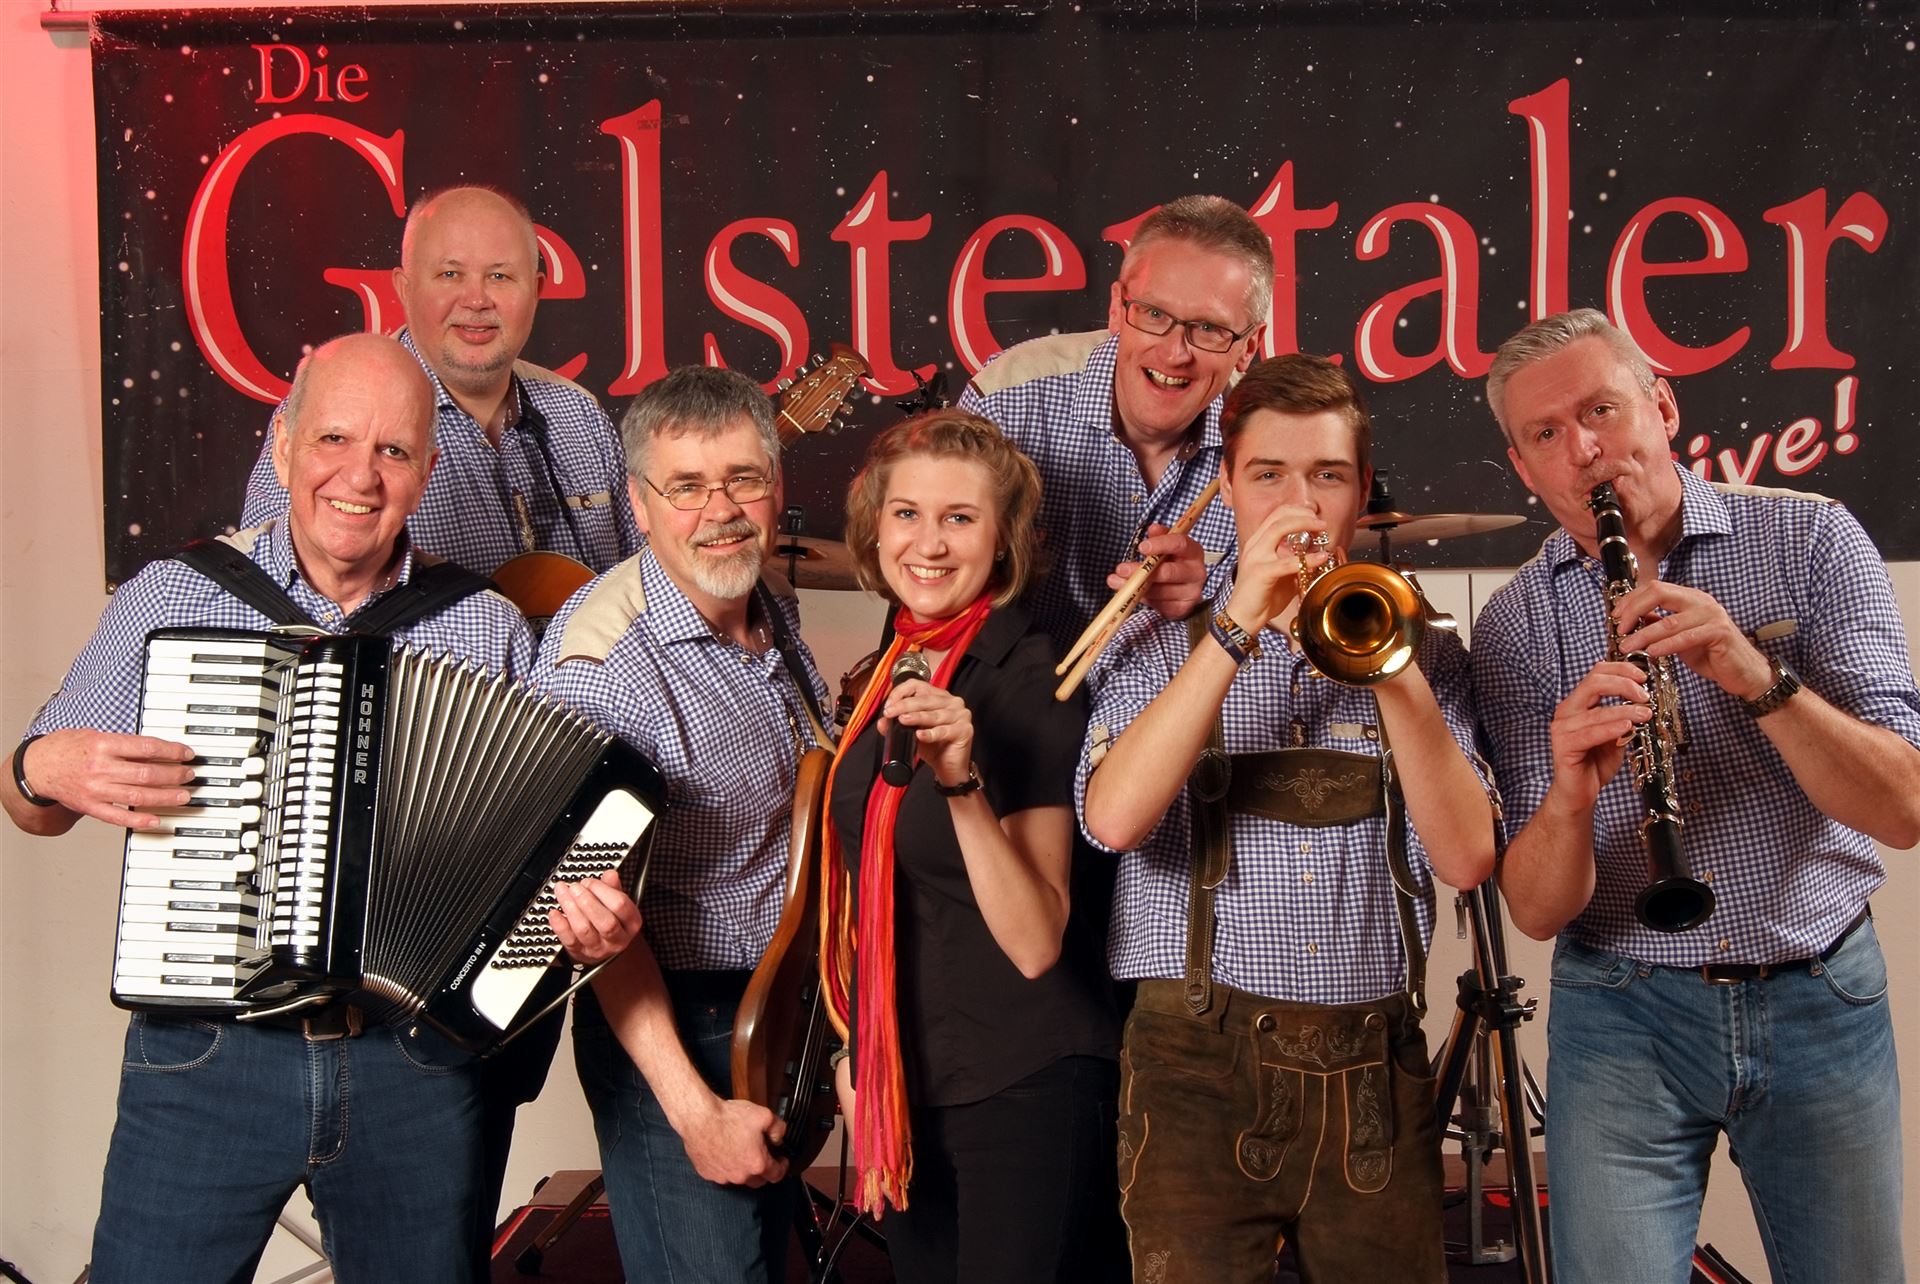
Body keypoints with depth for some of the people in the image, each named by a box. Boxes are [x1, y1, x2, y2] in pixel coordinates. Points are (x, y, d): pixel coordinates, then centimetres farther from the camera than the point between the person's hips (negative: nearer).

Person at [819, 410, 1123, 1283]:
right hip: (906, 1087, 7)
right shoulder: (889, 679, 6)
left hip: (1023, 1089, -7)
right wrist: (860, 1060, 16)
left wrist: (962, 784, -33)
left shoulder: (1024, 683, -15)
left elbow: (1036, 942, -22)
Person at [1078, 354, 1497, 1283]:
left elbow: (1466, 859, -4)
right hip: (1202, 1064, -2)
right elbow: (1115, 819, -13)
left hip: (1375, 1068, 2)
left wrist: (1392, 667, -13)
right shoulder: (1157, 642, 7)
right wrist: (1239, 625, -16)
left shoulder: (1418, 654, 11)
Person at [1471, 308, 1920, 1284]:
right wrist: (1570, 793, -31)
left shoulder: (1810, 542, -6)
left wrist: (1760, 679, -31)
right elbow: (1537, 912, -10)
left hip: (1823, 996, 1)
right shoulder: (1515, 627, -5)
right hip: (1623, 1013, 0)